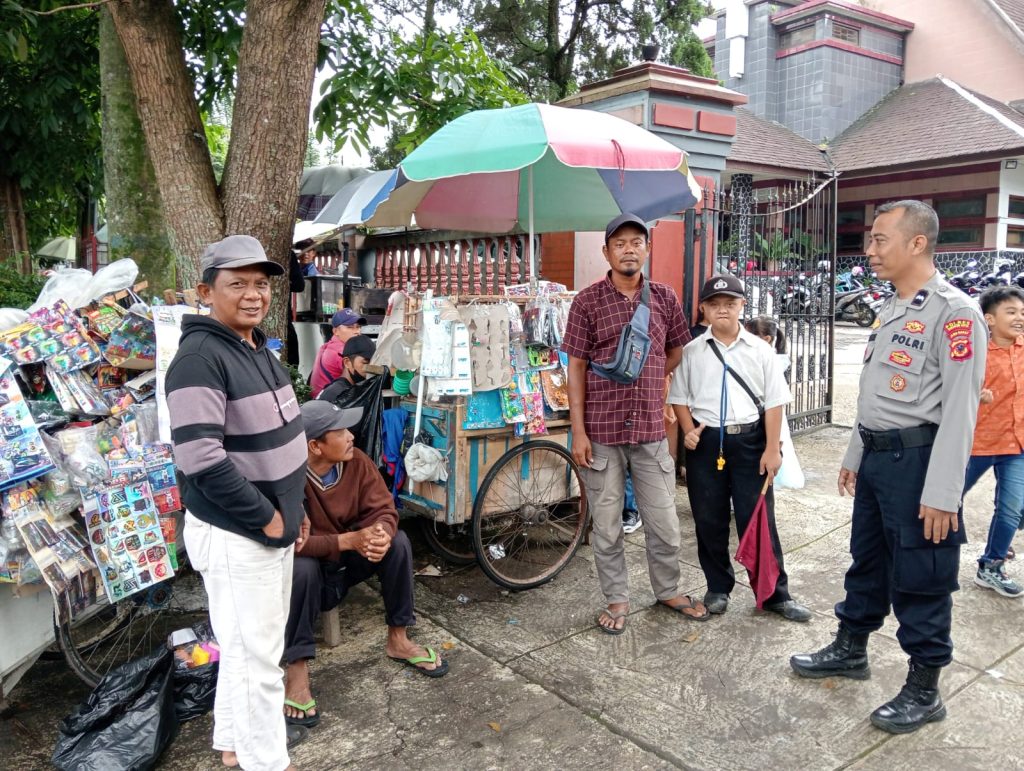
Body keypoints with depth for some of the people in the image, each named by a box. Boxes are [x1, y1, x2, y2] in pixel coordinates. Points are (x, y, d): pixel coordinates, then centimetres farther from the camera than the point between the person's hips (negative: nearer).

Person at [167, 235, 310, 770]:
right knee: (255, 653, 3)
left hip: (270, 525, 10)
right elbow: (202, 463, -28)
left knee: (251, 644, 22)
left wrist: (293, 508, 16)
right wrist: (266, 517, -19)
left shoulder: (257, 349, 10)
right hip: (234, 533, -9)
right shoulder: (200, 358, -21)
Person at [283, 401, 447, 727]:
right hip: (313, 568, -4)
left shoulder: (357, 461, -13)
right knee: (302, 568, -37)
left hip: (349, 560, 5)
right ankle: (297, 670, -24)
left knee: (398, 541, -18)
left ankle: (398, 639, -4)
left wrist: (382, 534, -37)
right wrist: (349, 540, -42)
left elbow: (383, 509, -13)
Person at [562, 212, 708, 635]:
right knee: (607, 525, 9)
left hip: (651, 430, 2)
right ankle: (617, 599, 27)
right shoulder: (587, 301, -3)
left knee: (664, 522, 12)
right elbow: (576, 368, -4)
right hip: (602, 431, -2)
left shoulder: (665, 298, 5)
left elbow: (676, 352, 20)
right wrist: (578, 432, -8)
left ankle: (669, 591, 34)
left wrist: (646, 380, 10)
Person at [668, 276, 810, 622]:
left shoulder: (760, 349, 1)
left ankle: (775, 594, 19)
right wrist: (689, 431, -8)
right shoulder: (692, 351, 3)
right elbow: (679, 397, 8)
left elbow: (774, 402, 1)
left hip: (749, 441, -1)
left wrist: (772, 448, -4)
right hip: (705, 442, 1)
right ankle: (718, 587, 27)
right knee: (709, 521, 10)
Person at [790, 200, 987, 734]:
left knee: (919, 579, 4)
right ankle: (850, 649, 38)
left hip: (916, 460, -8)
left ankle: (924, 691, 21)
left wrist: (941, 494, -21)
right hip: (876, 457, 8)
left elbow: (959, 409, -19)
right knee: (867, 560, 20)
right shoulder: (890, 310, 13)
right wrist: (855, 456, 20)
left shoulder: (953, 311, -15)